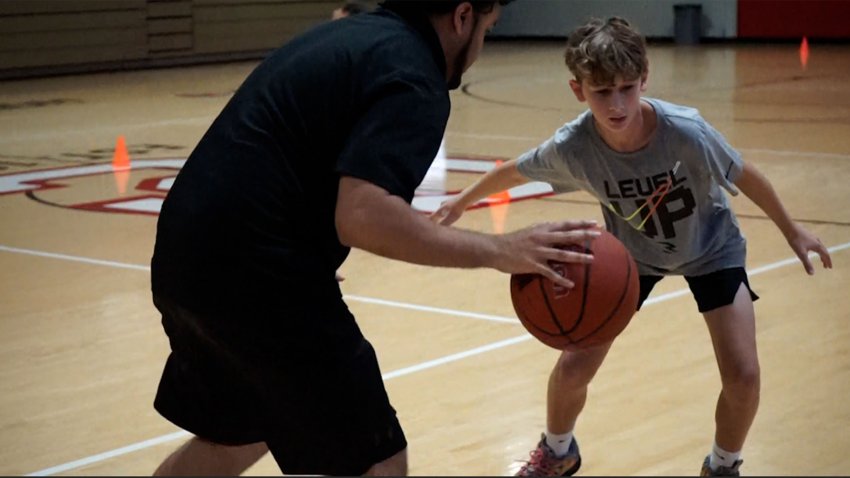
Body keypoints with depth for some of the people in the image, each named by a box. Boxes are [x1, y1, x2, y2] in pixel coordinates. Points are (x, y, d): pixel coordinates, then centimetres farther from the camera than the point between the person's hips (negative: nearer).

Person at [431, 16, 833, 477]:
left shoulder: (686, 132, -37)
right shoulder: (572, 146, -31)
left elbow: (744, 176, -17)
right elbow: (514, 171, -9)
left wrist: (791, 230, -3)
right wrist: (461, 203, 4)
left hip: (711, 248, -1)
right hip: (632, 253, 1)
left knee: (742, 376, -13)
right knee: (574, 366, -4)